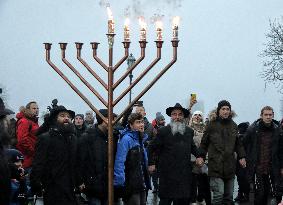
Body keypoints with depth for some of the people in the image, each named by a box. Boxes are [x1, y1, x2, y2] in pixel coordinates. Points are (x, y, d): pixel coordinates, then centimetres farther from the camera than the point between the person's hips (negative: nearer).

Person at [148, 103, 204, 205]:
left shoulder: (189, 131, 12)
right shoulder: (163, 131, -3)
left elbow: (192, 146, 28)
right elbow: (151, 148, 2)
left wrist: (198, 156, 11)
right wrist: (151, 163, -5)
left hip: (185, 173, 5)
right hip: (168, 173, -5)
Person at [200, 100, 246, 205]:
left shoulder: (233, 125, 12)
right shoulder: (212, 125, -2)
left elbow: (238, 143, 22)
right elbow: (204, 143, 4)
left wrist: (242, 156, 13)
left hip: (230, 166, 5)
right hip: (216, 166, -5)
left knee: (229, 195, 11)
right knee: (218, 194, -14)